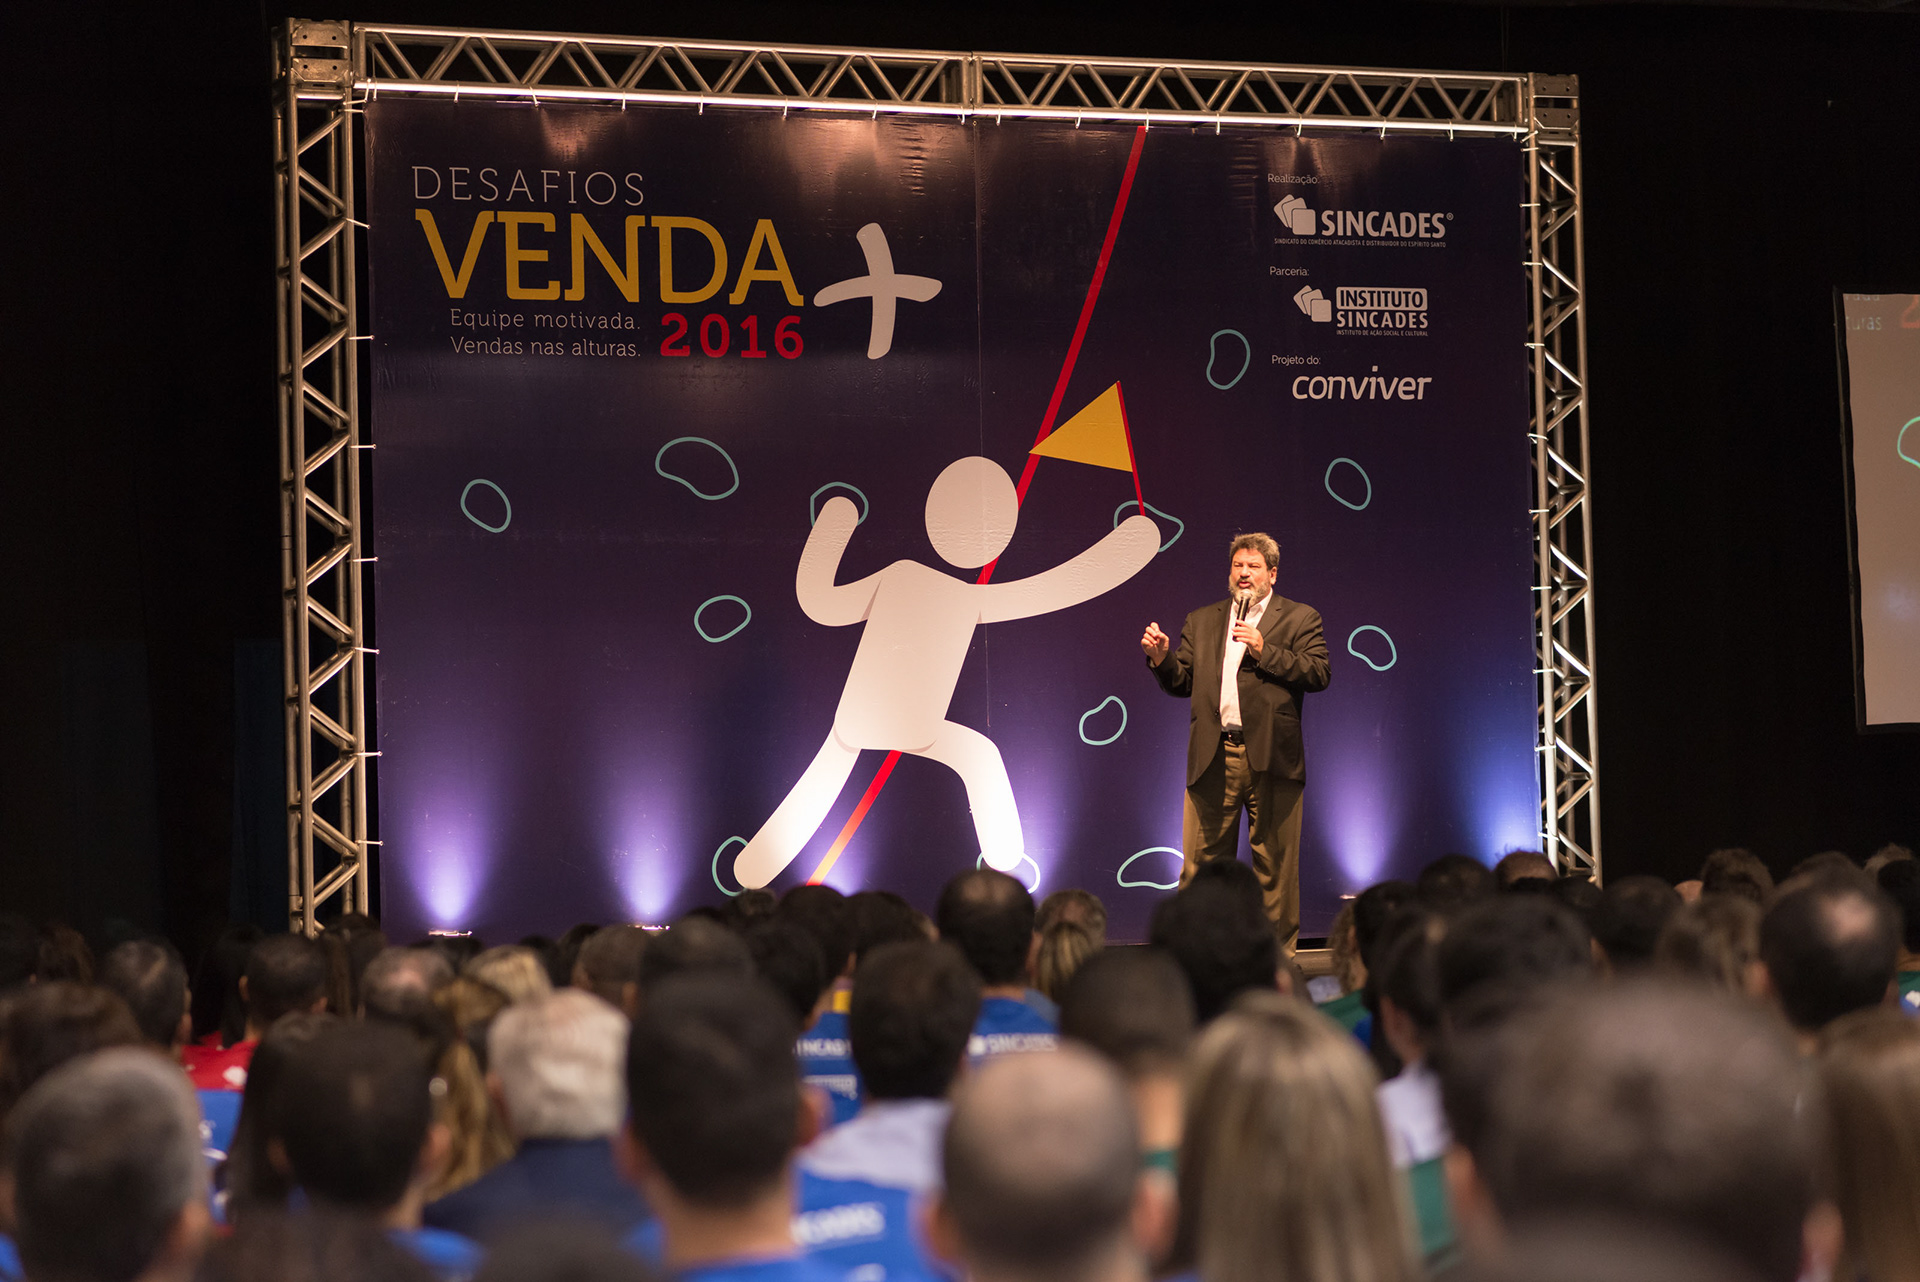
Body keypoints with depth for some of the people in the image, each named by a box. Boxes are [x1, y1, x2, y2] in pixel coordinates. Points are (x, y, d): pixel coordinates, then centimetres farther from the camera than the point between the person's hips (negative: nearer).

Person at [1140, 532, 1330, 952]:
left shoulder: (1300, 618, 7)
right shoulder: (1200, 622, 18)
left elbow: (1319, 674, -4)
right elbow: (1182, 682, 15)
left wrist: (1264, 650, -12)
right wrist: (1162, 659, -5)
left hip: (1271, 757, -2)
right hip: (1213, 758, 2)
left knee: (1275, 865, 2)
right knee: (1202, 862, 2)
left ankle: (1277, 953, 10)